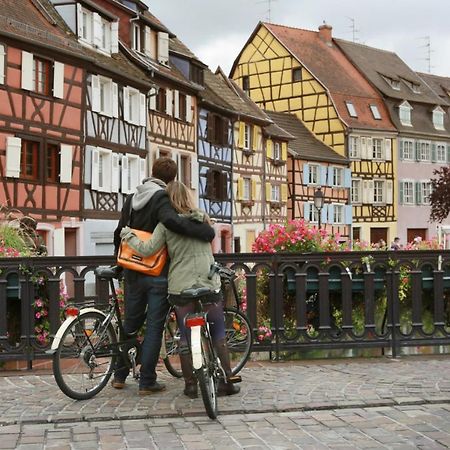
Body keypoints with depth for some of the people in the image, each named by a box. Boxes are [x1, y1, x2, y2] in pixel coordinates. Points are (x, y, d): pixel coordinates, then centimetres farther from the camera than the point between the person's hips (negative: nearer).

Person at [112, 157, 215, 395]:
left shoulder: (131, 199, 10)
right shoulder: (162, 199, -13)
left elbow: (119, 233, 17)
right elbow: (171, 220, -35)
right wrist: (204, 231, -28)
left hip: (133, 273, 6)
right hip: (158, 275, -6)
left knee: (130, 323, 18)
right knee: (154, 327, 2)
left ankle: (120, 376, 24)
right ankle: (147, 382, 4)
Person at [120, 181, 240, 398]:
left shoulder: (165, 224, -4)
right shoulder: (204, 219, 3)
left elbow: (147, 250, -9)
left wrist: (128, 236, 6)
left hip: (181, 287, -1)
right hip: (210, 285, 1)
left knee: (185, 337, 10)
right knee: (219, 335, 11)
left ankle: (190, 384, 12)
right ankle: (226, 382, 11)